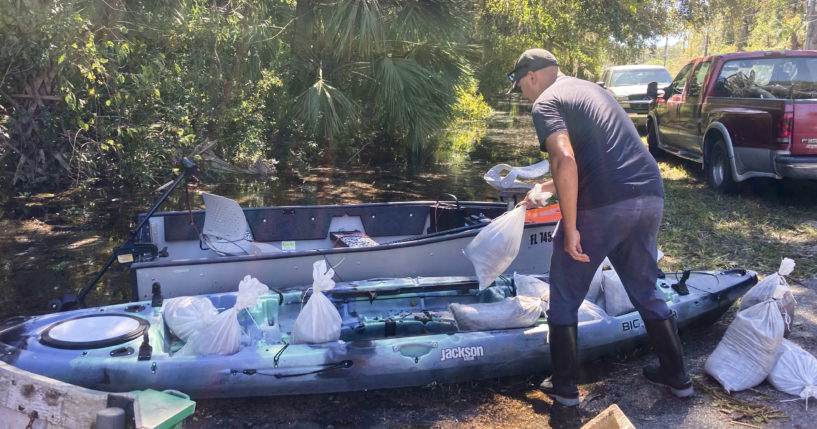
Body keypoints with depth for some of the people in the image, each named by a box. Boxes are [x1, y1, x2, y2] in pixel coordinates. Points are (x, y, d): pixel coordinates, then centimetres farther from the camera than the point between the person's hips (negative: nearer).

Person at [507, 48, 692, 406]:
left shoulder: (546, 103, -2)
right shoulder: (591, 89, 25)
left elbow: (565, 161, -20)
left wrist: (570, 228, -16)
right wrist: (547, 189, 39)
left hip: (602, 206, -8)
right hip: (651, 196, 8)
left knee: (565, 299, 11)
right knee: (646, 292, 25)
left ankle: (564, 387, 20)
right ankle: (676, 376, 34)